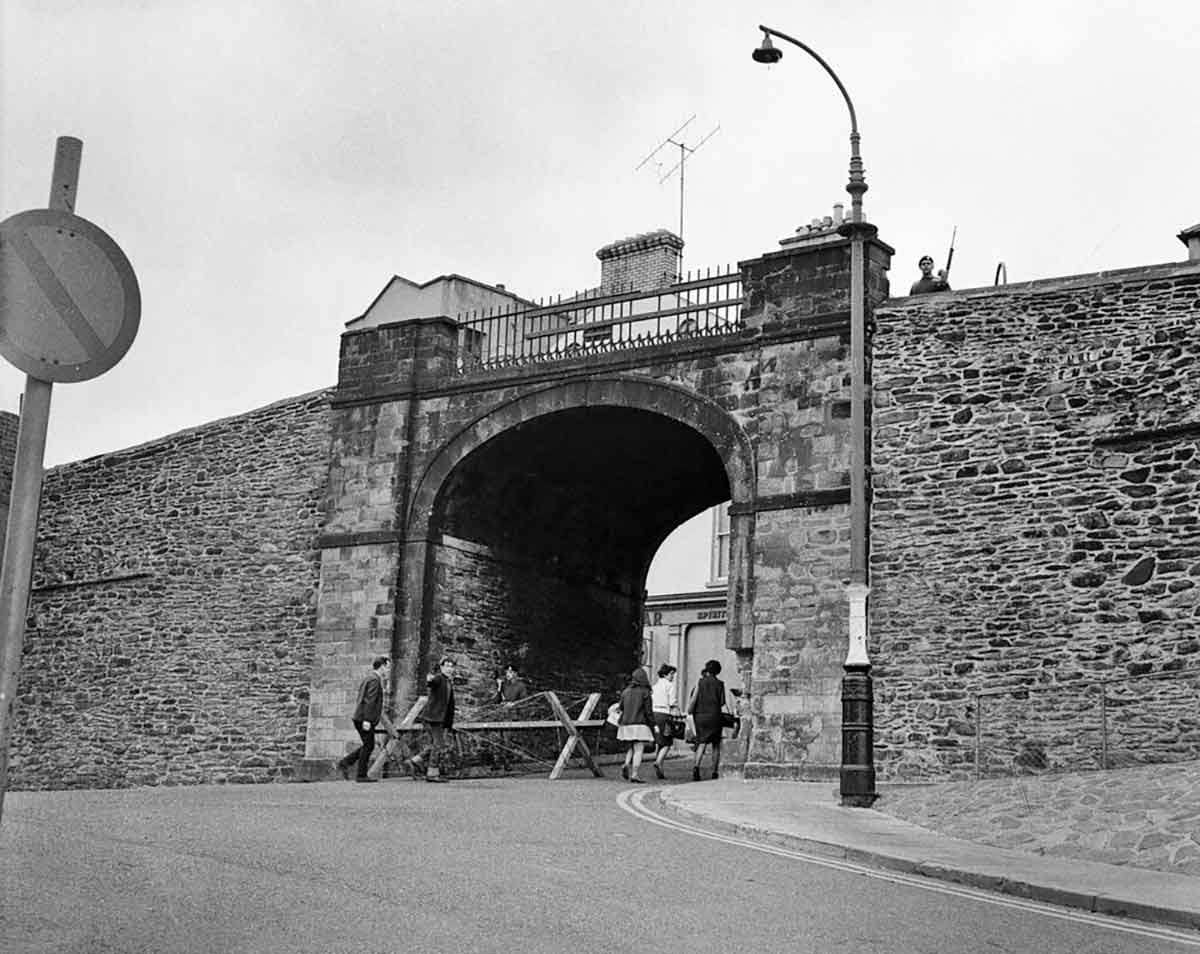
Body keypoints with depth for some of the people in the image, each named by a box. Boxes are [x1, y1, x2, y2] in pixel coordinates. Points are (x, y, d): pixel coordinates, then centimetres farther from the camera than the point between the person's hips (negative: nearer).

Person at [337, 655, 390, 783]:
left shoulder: (368, 677, 18)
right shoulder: (374, 680, -14)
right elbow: (370, 700, -21)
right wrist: (367, 720, -25)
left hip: (361, 718, 10)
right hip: (364, 718, -10)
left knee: (368, 745, 14)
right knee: (369, 745, -4)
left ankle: (344, 762, 12)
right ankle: (361, 775, 0)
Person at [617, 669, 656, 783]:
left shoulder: (626, 691, 7)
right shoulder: (645, 692, -6)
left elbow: (621, 708, 13)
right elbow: (649, 711, -7)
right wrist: (653, 726, -1)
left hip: (626, 725, 5)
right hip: (639, 725, -5)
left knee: (632, 747, 20)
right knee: (638, 750, -3)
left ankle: (626, 765, -4)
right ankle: (634, 775, -9)